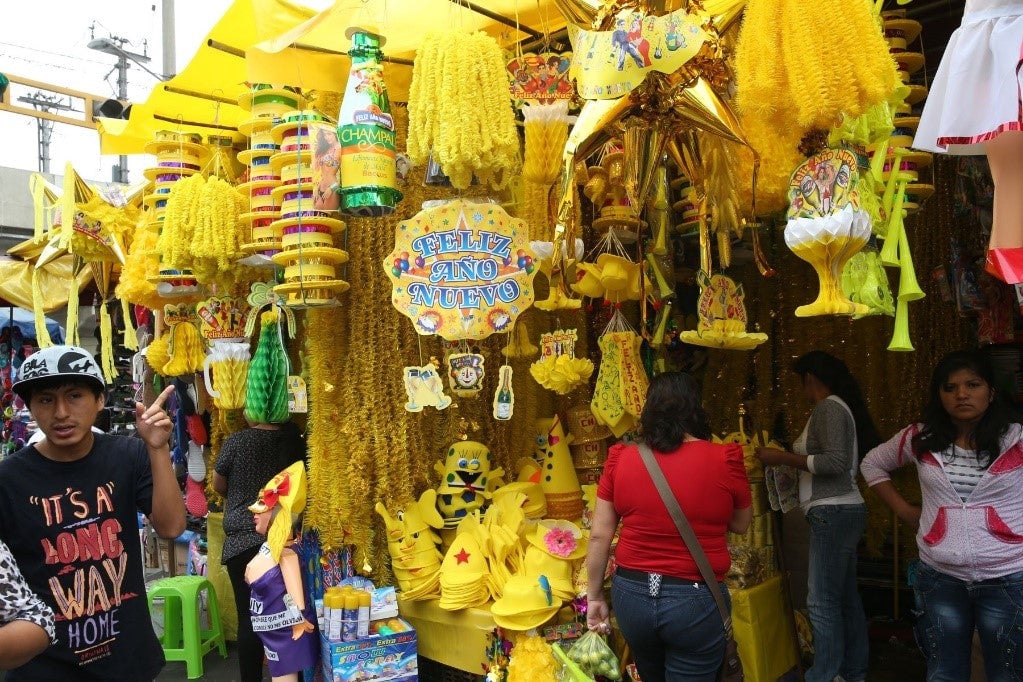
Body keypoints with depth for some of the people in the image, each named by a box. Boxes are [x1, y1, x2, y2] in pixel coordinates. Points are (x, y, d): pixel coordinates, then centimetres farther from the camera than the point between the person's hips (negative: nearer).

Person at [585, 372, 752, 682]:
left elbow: (599, 536, -1)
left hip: (632, 594, 3)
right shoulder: (724, 458, -10)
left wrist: (595, 596, 10)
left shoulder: (620, 458, -5)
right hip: (695, 600, -3)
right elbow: (740, 524, 6)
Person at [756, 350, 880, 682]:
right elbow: (834, 460, 13)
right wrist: (786, 457, 17)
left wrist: (783, 457, -18)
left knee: (822, 600, -5)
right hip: (840, 511, 10)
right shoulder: (838, 406, 16)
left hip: (833, 512, -10)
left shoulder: (828, 407, -12)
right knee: (845, 597, 16)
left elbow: (836, 462, -22)